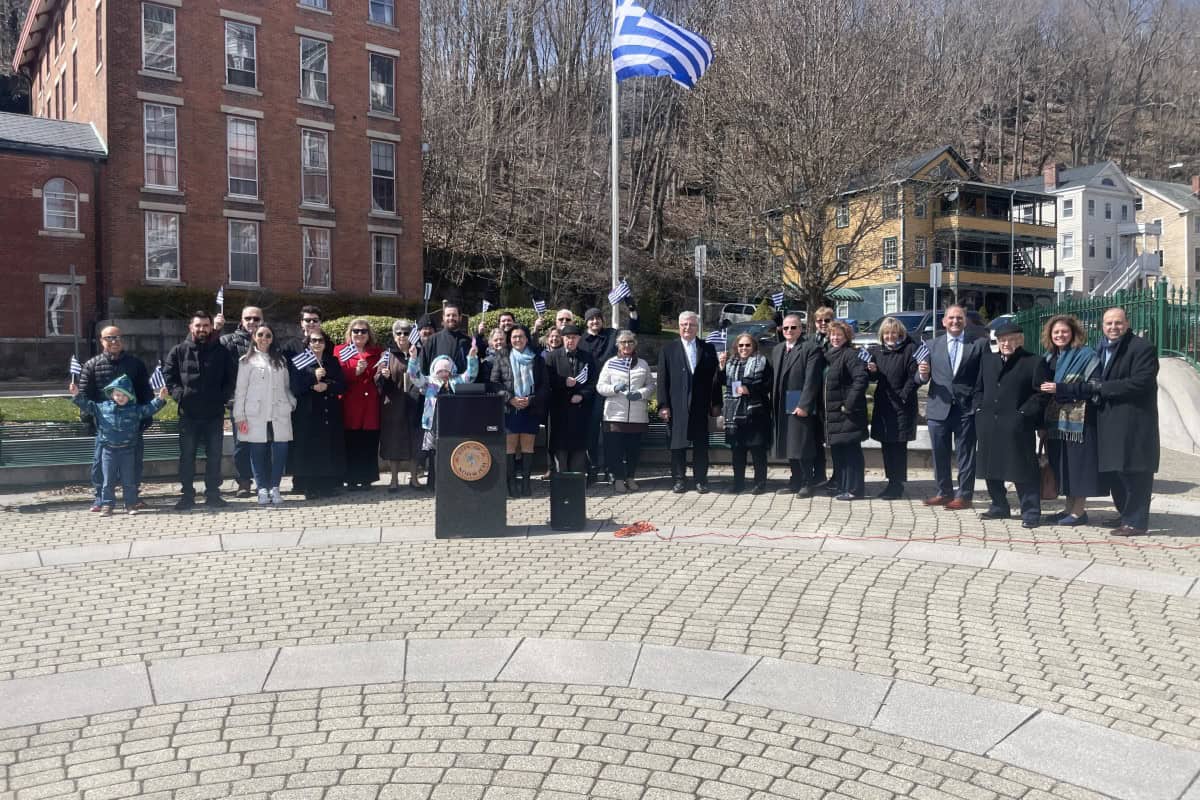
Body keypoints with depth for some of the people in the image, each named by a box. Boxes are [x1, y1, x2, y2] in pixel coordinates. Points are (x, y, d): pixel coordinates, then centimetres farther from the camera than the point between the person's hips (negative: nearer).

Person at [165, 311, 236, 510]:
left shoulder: (221, 352, 6)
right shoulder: (179, 351, 4)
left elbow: (232, 377, 10)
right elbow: (168, 375, 5)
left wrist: (224, 397, -2)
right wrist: (179, 395, -7)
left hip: (215, 413, 1)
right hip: (188, 413, -1)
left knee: (214, 455, 6)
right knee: (187, 456, 3)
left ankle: (213, 493, 15)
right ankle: (187, 494, 12)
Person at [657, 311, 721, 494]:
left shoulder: (708, 349, 9)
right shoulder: (668, 349, 5)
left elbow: (714, 378, 8)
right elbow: (662, 380, 1)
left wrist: (716, 403, 3)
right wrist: (663, 405, -6)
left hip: (700, 406, 1)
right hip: (676, 407, -1)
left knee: (701, 445, 4)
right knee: (677, 445, 3)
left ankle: (701, 480, 13)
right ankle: (679, 480, 12)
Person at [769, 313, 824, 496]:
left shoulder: (811, 348, -6)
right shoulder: (777, 350, 17)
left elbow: (812, 380, -13)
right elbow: (773, 377, 14)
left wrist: (804, 405, -19)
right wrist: (773, 404, 6)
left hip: (801, 407, -7)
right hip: (782, 408, 7)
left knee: (803, 446, -3)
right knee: (789, 447, 12)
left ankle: (807, 484, 6)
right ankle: (795, 481, 20)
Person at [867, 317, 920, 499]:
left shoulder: (909, 349, -6)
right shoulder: (877, 351, 12)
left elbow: (913, 376, -10)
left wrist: (903, 396, -16)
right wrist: (873, 371, -5)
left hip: (902, 406, -6)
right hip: (883, 404, 6)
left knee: (898, 447, -3)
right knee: (886, 446, 11)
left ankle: (898, 485, 5)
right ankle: (892, 482, 22)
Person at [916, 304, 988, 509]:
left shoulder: (980, 343, 2)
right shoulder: (933, 345, 10)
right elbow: (921, 378, 9)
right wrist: (923, 374, -15)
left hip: (967, 408, -3)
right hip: (939, 407, 3)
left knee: (966, 453, 3)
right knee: (940, 454, 9)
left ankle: (964, 495, 9)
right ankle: (944, 492, 22)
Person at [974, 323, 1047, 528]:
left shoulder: (1033, 362, -2)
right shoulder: (987, 360, 15)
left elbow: (1040, 394, -5)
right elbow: (979, 388, 20)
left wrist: (1023, 414, -13)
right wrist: (980, 409, 6)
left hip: (1017, 426, -6)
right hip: (988, 425, 6)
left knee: (1023, 470, -3)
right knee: (991, 468, 12)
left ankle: (1031, 512, 5)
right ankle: (999, 507, 26)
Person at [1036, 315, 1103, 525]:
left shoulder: (1086, 355, -7)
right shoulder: (1049, 357, 13)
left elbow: (1092, 386, -16)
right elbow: (1043, 386, 17)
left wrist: (1059, 388, -20)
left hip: (1078, 420, -7)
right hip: (1056, 419, 7)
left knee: (1078, 464, -3)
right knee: (1062, 464, 9)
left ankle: (1079, 511, 4)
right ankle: (1070, 508, 17)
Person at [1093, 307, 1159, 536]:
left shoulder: (1142, 348, -10)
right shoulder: (1103, 348, 16)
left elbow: (1141, 382, -20)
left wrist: (1102, 387, -16)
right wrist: (1095, 388, 3)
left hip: (1134, 422, -8)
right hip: (1109, 422, 8)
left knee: (1134, 473, -3)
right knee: (1112, 471, 14)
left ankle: (1136, 522, 4)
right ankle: (1126, 514, 29)